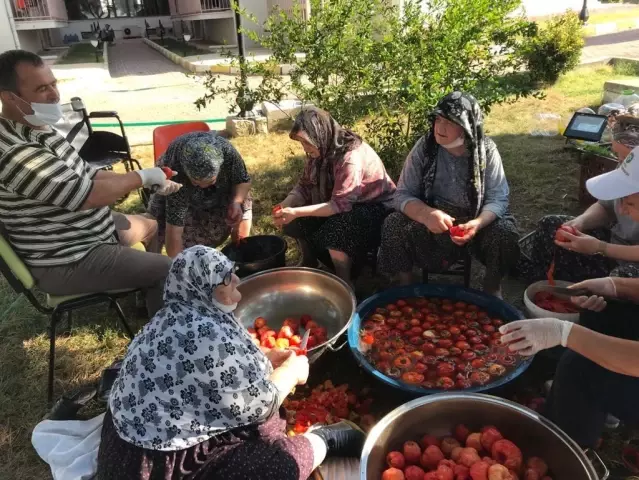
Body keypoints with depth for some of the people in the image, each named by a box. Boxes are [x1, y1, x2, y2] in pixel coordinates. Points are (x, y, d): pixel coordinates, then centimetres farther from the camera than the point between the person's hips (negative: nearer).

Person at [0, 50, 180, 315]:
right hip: (67, 262, -10)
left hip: (88, 229, 10)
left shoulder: (39, 130, 2)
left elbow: (86, 174, 7)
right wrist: (142, 176, -18)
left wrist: (152, 181, -3)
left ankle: (151, 294, 41)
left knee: (152, 226, 25)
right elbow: (86, 195, -33)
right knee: (167, 270, -9)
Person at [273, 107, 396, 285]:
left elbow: (340, 204, -32)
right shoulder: (320, 152, -6)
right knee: (297, 222, -6)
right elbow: (305, 185, -1)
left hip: (375, 207, -8)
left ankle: (344, 282, -11)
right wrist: (286, 206, -21)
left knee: (333, 231, -34)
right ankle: (309, 267, 18)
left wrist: (296, 212, -37)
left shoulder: (351, 156, -30)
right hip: (342, 203, 8)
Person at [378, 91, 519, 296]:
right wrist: (427, 214, -36)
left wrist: (477, 224, -36)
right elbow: (403, 195, -14)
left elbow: (498, 198, -14)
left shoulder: (487, 151, -13)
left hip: (475, 220, 0)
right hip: (432, 219, 0)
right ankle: (406, 287, 1)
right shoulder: (424, 147, -12)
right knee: (394, 225, -25)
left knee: (504, 233, -27)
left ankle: (492, 288, 5)